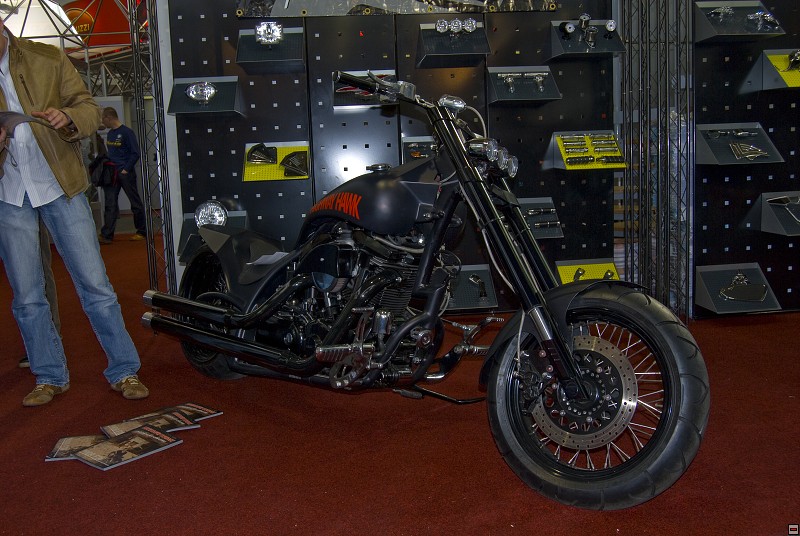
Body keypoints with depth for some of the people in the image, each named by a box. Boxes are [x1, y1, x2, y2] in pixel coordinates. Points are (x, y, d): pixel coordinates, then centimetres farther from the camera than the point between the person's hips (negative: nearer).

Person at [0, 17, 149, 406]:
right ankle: (50, 377, 24)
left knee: (95, 284, -1)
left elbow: (90, 109, 2)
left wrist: (67, 117, -21)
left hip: (59, 185, -1)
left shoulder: (47, 59, 0)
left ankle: (124, 371, 10)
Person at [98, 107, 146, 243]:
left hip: (125, 172, -7)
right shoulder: (109, 133, 14)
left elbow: (135, 153, -12)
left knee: (135, 202, 3)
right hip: (111, 173, 7)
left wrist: (126, 169, -15)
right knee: (110, 204, 1)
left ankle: (142, 232, 14)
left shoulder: (126, 132, -9)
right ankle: (107, 235, -1)